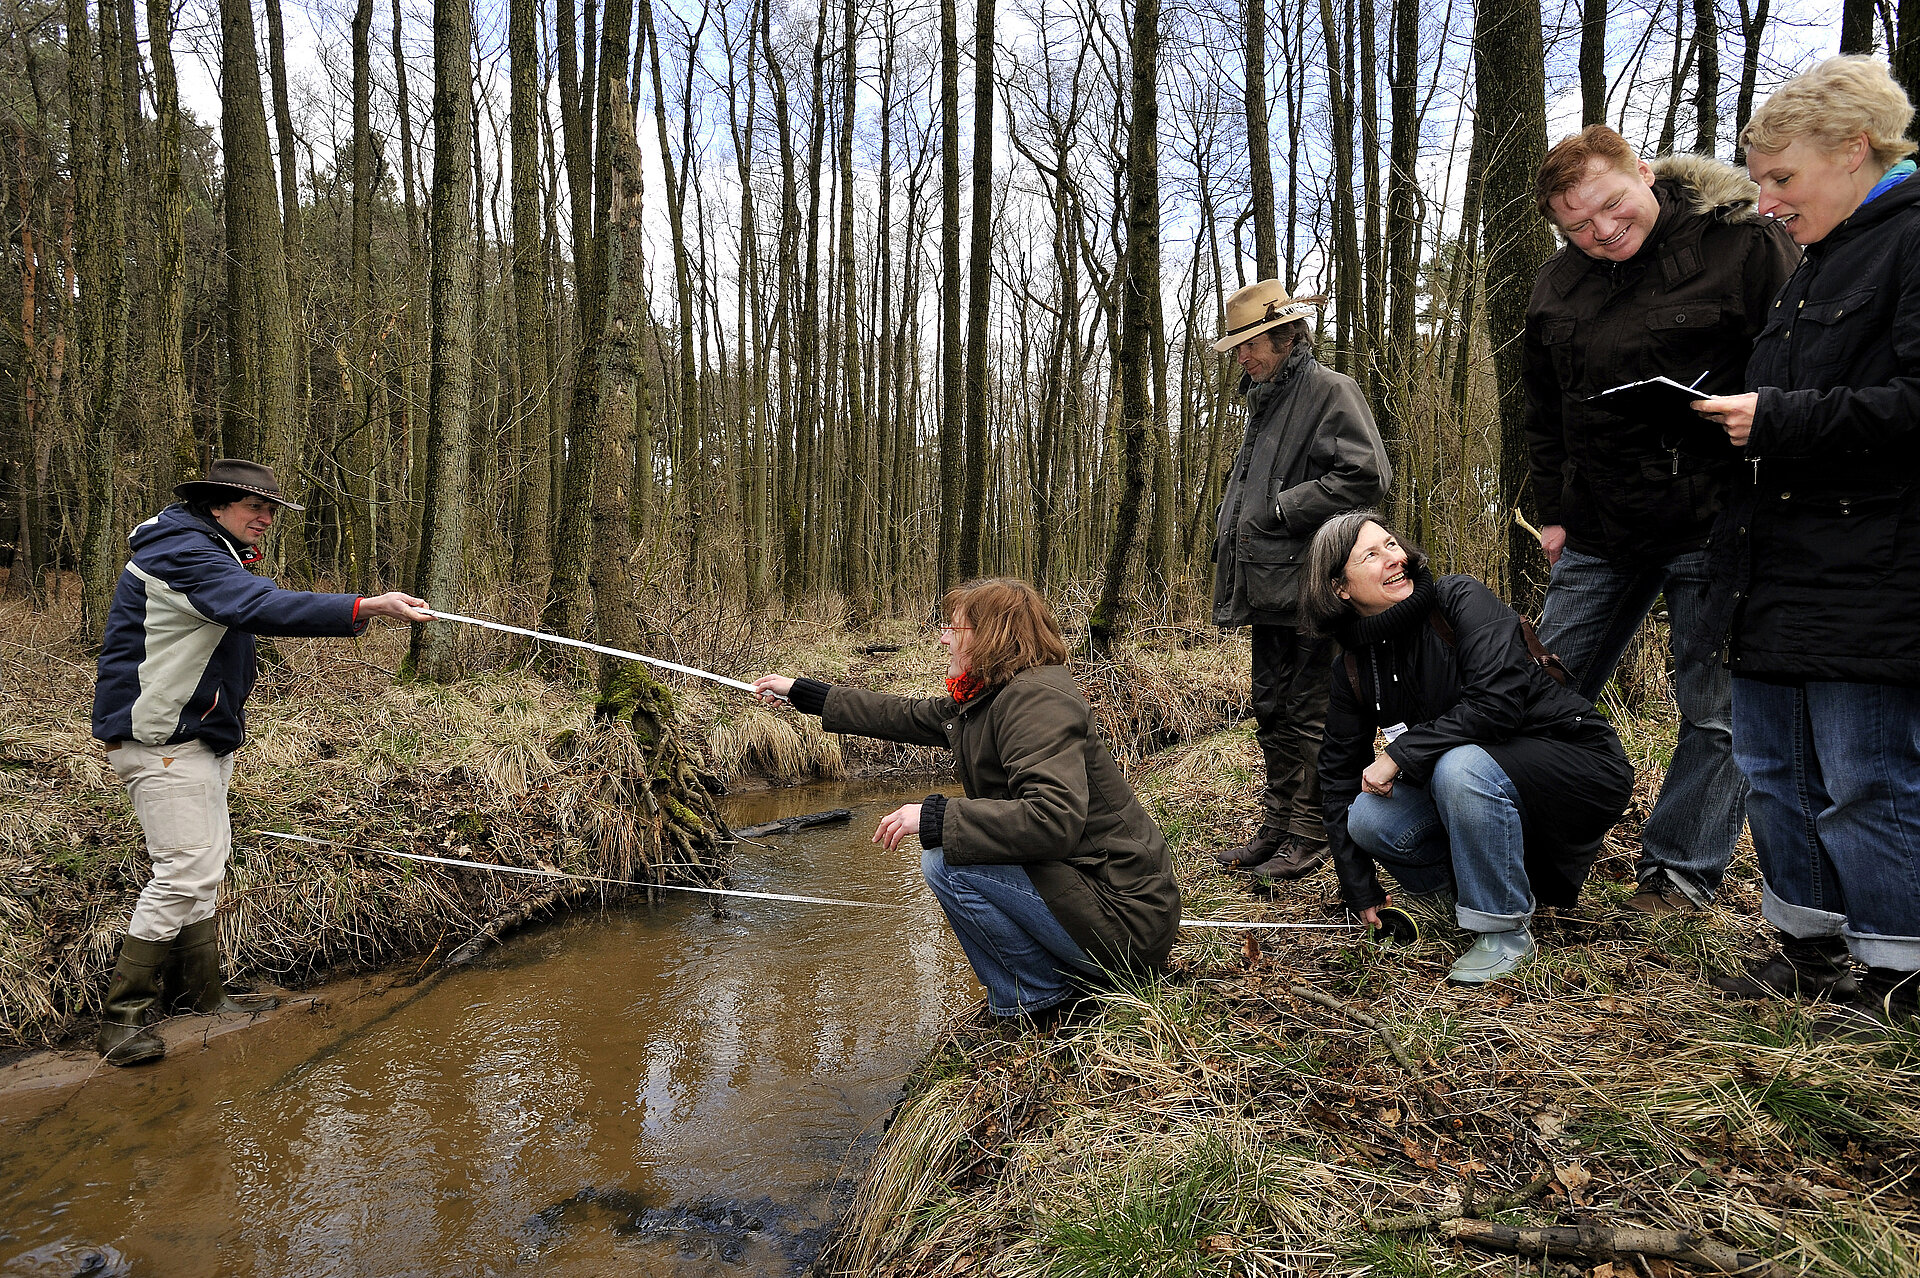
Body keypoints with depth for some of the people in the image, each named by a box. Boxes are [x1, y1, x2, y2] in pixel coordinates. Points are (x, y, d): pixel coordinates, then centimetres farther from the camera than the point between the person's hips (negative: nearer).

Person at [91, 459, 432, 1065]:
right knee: (186, 870, -13)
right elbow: (260, 607, -35)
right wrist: (367, 606, -43)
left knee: (204, 865, 14)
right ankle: (123, 1017, -3)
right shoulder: (181, 552, -19)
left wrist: (244, 564, 2)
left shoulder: (210, 556, 17)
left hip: (198, 736, 11)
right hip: (161, 739, -11)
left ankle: (203, 997, 23)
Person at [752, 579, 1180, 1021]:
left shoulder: (1037, 700, -20)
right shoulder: (981, 699, 9)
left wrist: (935, 817, -25)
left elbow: (1055, 819, -32)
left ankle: (1043, 996, -1)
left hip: (1121, 916, -10)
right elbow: (903, 716, 21)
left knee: (948, 863, -18)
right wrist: (801, 692, 26)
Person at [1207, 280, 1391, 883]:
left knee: (1309, 715, -3)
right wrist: (1233, 530, 13)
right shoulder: (1264, 400, 21)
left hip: (1309, 585, -9)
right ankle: (1276, 828, 23)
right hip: (1268, 587, 9)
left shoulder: (1330, 391, -7)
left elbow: (1367, 476, -18)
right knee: (1272, 712, 13)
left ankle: (1308, 838, 6)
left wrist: (1280, 508, -15)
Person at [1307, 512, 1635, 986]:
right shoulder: (1353, 667, -2)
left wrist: (1399, 754, -25)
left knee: (1460, 765, -35)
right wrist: (1361, 893, 1)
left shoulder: (1462, 600, -17)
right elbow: (1340, 772, 2)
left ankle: (1506, 931, -15)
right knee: (1368, 818, -19)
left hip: (1580, 761, -5)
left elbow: (1497, 701, -30)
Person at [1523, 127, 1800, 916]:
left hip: (1712, 526, -4)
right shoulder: (1556, 286, 9)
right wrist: (1555, 511, 11)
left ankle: (1682, 868, 18)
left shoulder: (1746, 244, -7)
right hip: (1600, 532, 5)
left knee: (1714, 710, 4)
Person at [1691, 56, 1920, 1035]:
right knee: (1772, 768, 14)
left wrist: (1778, 419, -16)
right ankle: (1811, 946, 28)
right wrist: (1738, 415, 9)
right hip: (1779, 567, 9)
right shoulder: (1816, 264, 20)